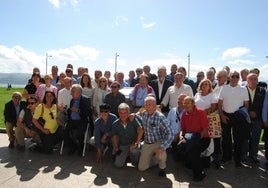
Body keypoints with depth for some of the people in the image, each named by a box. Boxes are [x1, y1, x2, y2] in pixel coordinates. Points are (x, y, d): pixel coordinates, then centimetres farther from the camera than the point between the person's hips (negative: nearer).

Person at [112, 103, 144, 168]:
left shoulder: (133, 120, -15)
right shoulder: (115, 124, -5)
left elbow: (141, 130, -26)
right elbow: (114, 137, 3)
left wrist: (136, 143, -30)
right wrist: (116, 148, -7)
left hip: (132, 144, -2)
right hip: (122, 146, 2)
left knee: (134, 149, -35)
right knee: (118, 164, -10)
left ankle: (135, 160, 1)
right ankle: (126, 155, 23)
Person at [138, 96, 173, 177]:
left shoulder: (160, 117, -24)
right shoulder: (143, 115, -6)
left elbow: (170, 133, -27)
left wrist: (162, 147, -36)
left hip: (158, 142, -5)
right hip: (146, 143, 5)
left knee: (160, 154, -38)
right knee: (141, 167, 5)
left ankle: (162, 167, -1)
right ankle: (157, 158, 31)